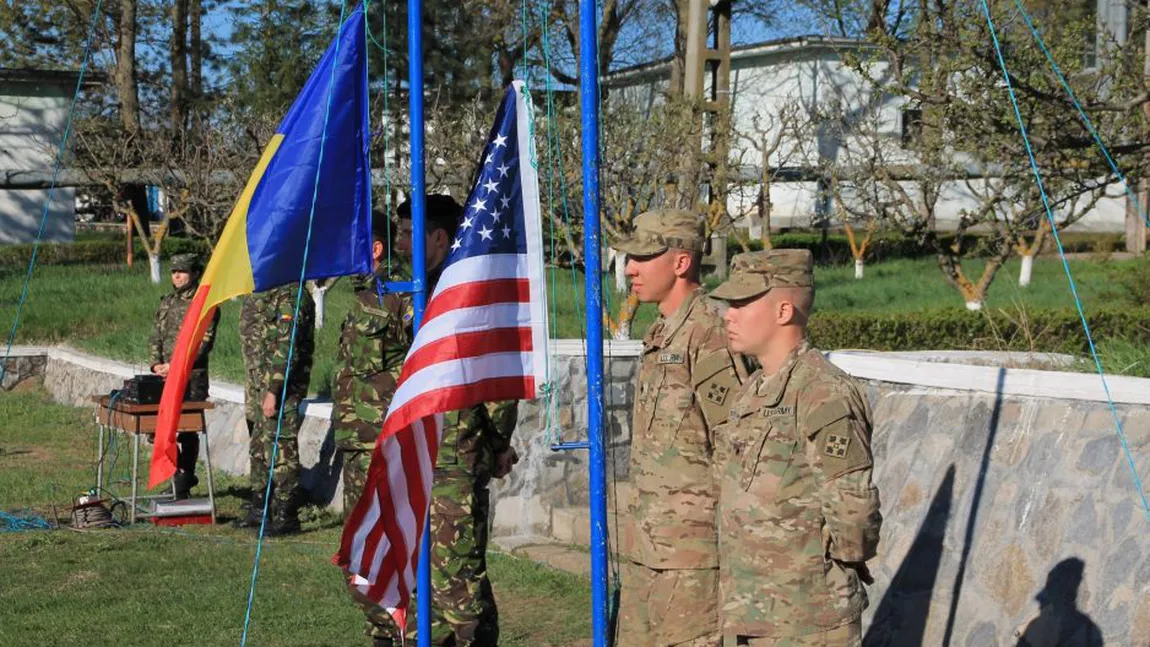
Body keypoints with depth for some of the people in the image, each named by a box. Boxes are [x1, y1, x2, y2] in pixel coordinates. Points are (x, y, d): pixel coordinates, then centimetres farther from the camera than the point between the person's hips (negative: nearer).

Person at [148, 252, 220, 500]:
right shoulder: (167, 302, 16)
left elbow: (203, 343, -13)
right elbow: (156, 337, 17)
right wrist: (156, 363, -1)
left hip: (192, 379, -7)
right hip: (166, 378, 7)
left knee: (187, 431, -5)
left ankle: (182, 487, 0)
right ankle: (184, 476, 21)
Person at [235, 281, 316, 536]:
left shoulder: (291, 295, -16)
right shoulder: (259, 295, 15)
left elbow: (286, 346, -22)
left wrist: (273, 391, -23)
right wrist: (254, 390, 20)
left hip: (281, 387, -10)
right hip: (258, 384, 10)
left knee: (281, 450, -8)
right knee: (258, 448, 17)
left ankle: (286, 517, -3)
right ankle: (258, 510, 27)